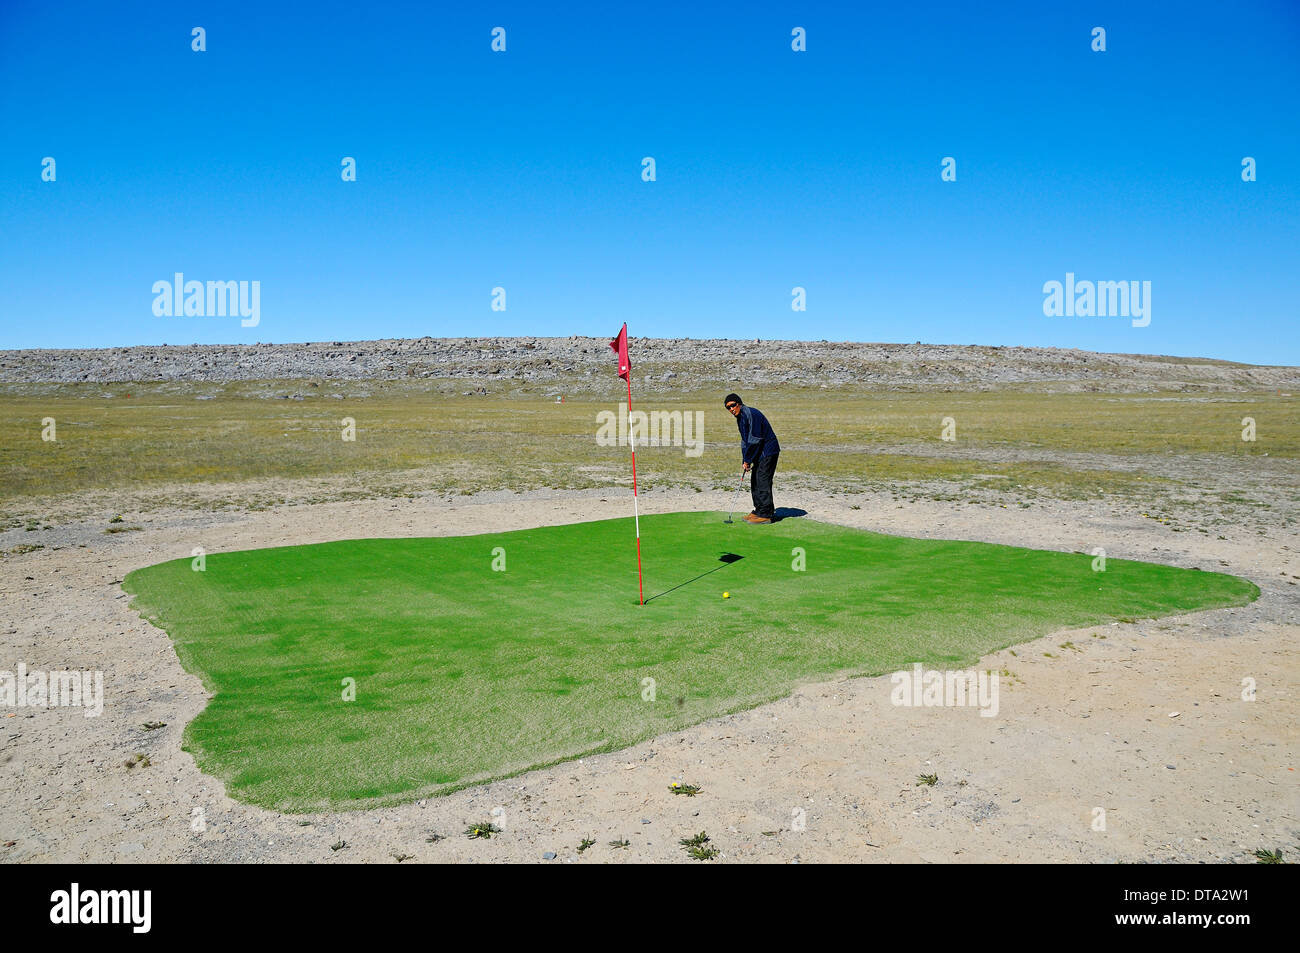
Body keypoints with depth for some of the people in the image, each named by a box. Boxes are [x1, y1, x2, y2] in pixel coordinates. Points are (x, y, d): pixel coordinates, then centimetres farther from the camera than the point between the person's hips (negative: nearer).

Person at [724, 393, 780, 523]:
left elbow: (755, 440, -22)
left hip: (768, 451, -10)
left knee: (762, 481, -11)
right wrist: (744, 461, 8)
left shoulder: (751, 414, -19)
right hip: (760, 453, 10)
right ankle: (759, 511, 19)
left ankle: (765, 514, -8)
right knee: (755, 481, 11)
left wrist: (748, 460, -17)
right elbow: (745, 441, 18)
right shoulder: (740, 418, 13)